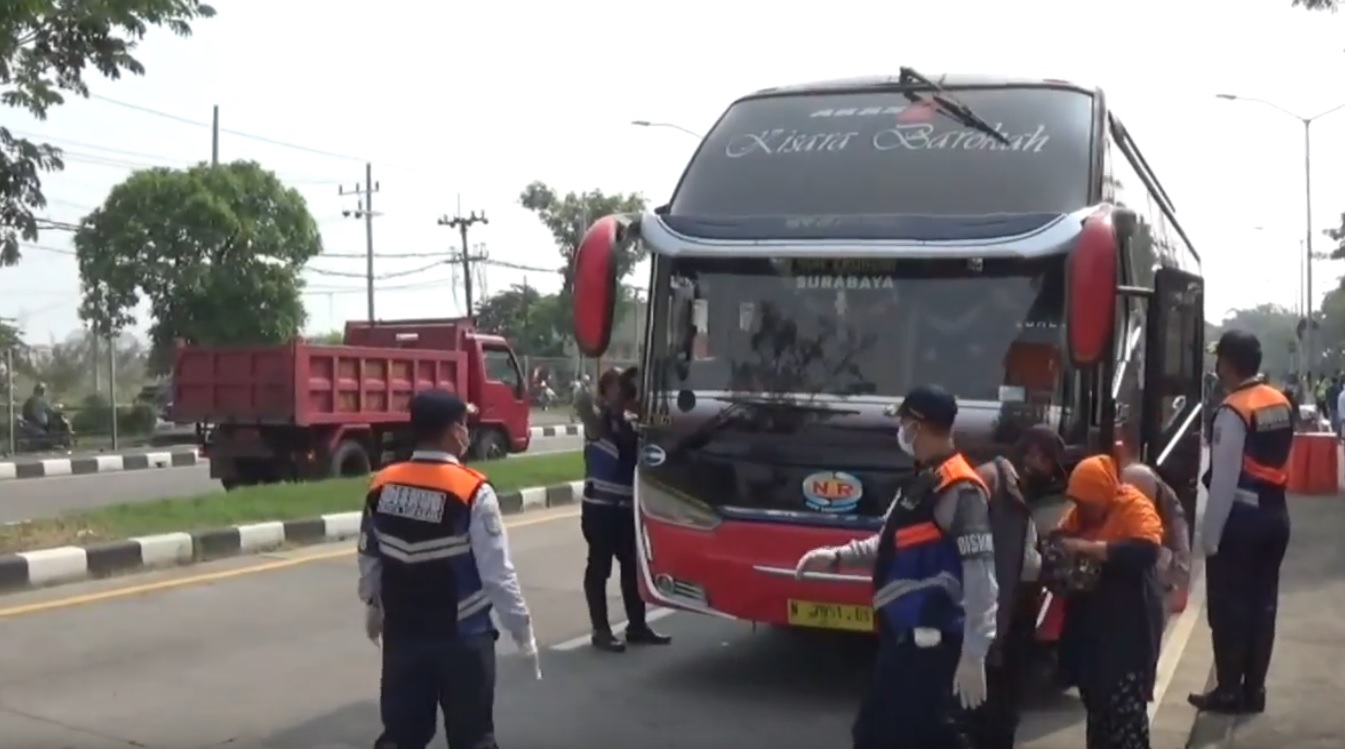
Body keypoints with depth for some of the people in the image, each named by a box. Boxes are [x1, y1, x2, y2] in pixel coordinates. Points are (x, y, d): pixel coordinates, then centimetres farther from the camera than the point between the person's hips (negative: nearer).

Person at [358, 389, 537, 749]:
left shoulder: (382, 485, -2)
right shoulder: (473, 491, -18)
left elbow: (369, 559, 9)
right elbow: (498, 572, -16)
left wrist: (373, 606, 27)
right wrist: (523, 631, -5)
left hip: (402, 631, 5)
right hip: (462, 635, -5)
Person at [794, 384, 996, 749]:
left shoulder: (960, 490, -18)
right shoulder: (924, 482, 14)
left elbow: (981, 578, -23)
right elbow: (889, 546, 25)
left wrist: (974, 656, -26)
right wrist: (835, 556, 14)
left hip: (933, 644, -11)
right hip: (904, 638, 11)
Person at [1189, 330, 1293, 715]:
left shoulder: (1233, 411, -17)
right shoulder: (1281, 404, 8)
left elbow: (1225, 479, -19)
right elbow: (1282, 459, 9)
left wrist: (1210, 535, -14)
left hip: (1241, 517, -8)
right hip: (1275, 514, 8)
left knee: (1229, 607, 3)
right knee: (1263, 603, 12)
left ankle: (1229, 691, 9)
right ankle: (1254, 690, 19)